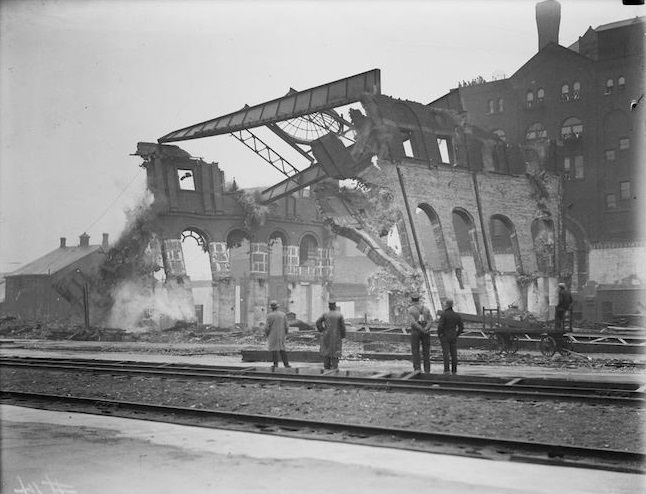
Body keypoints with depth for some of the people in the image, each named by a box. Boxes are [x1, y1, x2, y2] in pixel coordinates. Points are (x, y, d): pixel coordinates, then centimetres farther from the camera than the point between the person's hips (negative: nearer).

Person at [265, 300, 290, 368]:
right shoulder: (283, 314, 1)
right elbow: (286, 326, 3)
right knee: (282, 349, 12)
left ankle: (275, 364, 0)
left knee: (274, 349, 1)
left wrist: (266, 334, 4)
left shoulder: (270, 315, -13)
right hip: (281, 335, 4)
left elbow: (267, 327, -12)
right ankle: (286, 363, 8)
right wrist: (284, 334, 16)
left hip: (273, 335, -4)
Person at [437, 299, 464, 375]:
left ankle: (446, 370, -7)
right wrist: (456, 335, 11)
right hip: (453, 337, 4)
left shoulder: (444, 314, -13)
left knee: (446, 354, -3)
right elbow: (461, 327, 4)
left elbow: (440, 326, -19)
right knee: (454, 354, 8)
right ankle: (454, 370, 11)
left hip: (445, 337, -4)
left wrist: (439, 334, -5)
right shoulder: (457, 315, 3)